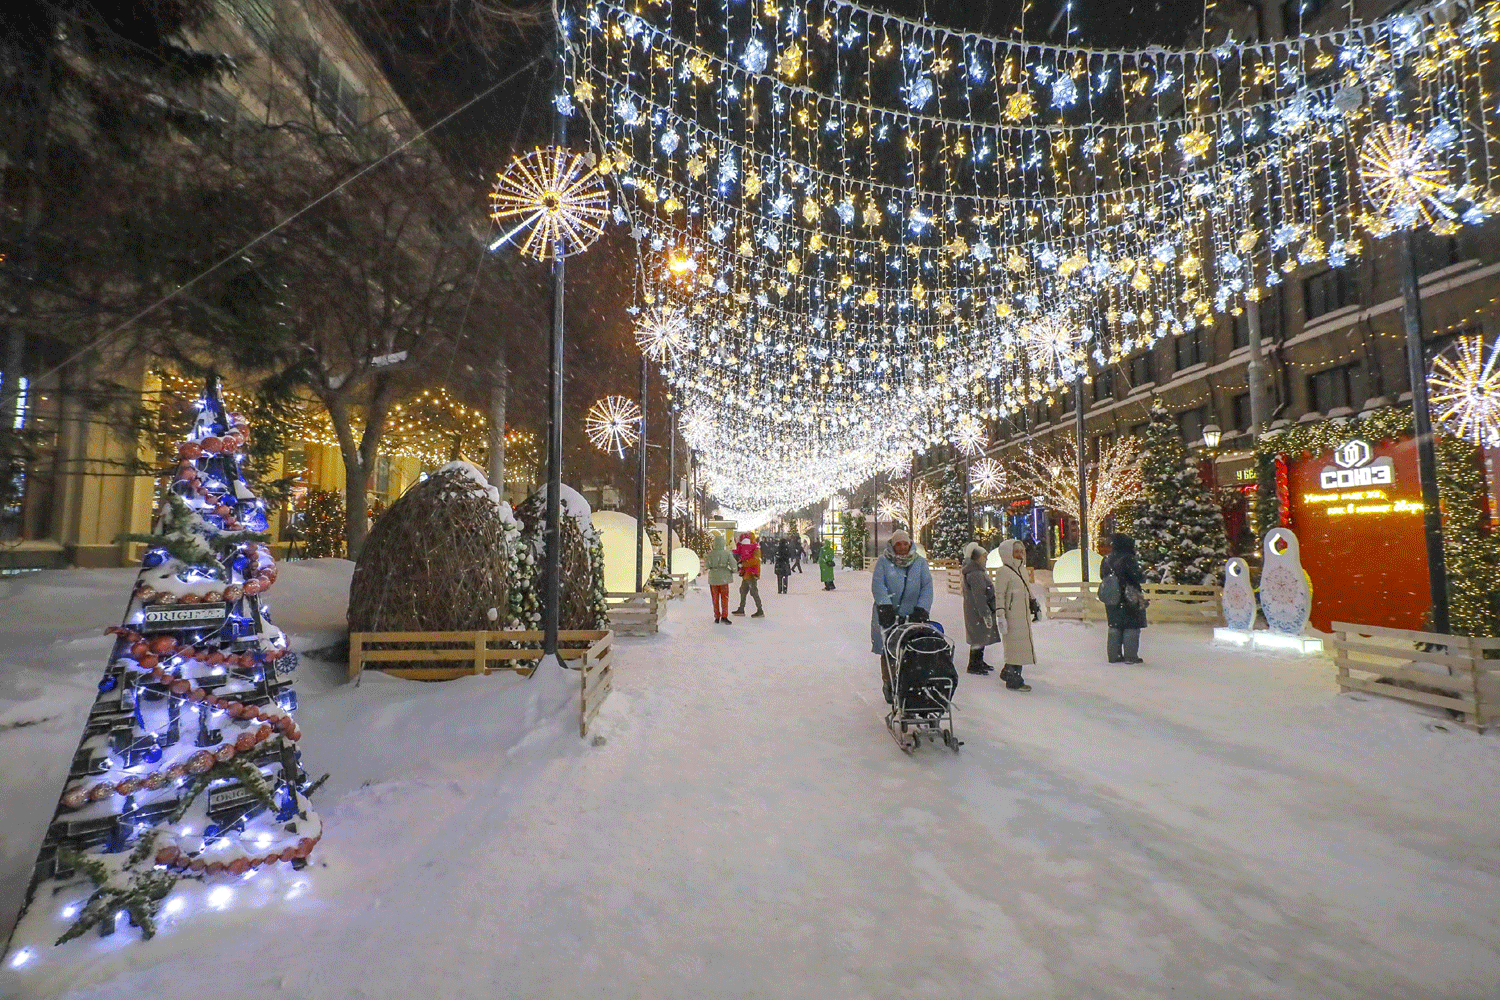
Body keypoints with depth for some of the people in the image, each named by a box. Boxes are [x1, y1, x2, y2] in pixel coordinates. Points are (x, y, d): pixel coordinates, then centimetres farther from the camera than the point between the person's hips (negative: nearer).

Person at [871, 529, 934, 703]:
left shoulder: (920, 562, 8)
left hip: (911, 616, 1)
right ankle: (889, 684, 19)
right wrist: (886, 606, -22)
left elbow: (927, 587, 2)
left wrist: (922, 609, -10)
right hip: (887, 615, -1)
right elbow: (878, 586, -9)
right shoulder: (883, 561, 1)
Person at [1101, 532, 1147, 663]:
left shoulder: (1107, 560, 6)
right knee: (1131, 627, 3)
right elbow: (1138, 576, -15)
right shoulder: (1127, 559, -15)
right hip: (1129, 599, -6)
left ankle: (1114, 655, 15)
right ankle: (1131, 656, 4)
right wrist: (1143, 576, 6)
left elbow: (1103, 577, 15)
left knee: (1115, 627, 13)